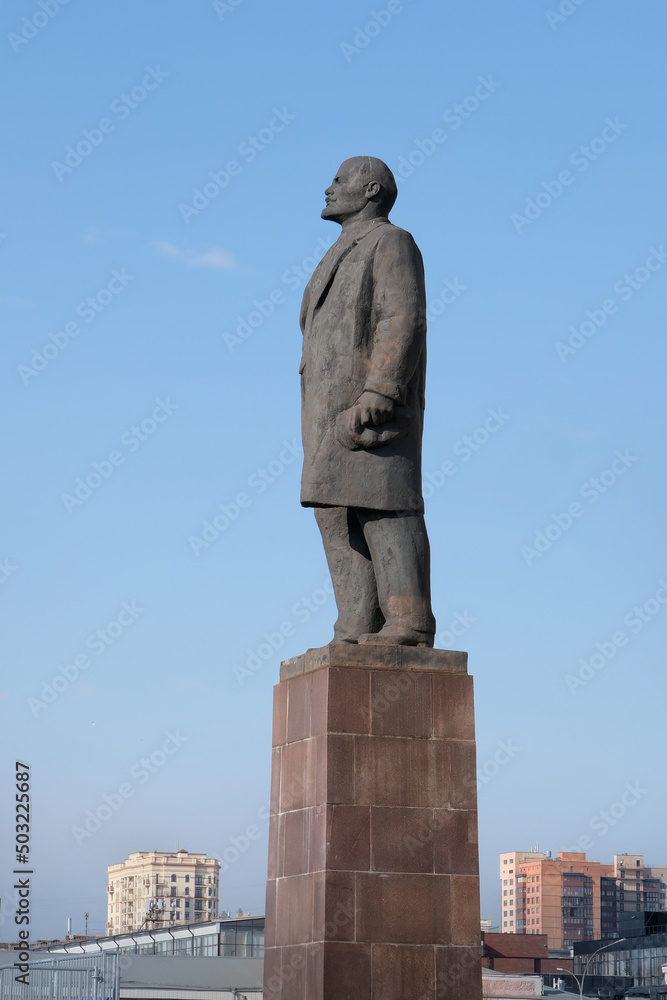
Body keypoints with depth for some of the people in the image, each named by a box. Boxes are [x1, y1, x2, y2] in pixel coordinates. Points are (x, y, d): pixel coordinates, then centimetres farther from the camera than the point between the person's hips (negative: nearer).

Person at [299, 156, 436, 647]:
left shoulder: (391, 243, -2)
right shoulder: (345, 255, 27)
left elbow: (404, 323, -14)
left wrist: (378, 394, -24)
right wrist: (320, 413, 18)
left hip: (373, 407, -9)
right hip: (334, 410, 9)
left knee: (385, 506, -14)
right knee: (339, 513, 2)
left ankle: (408, 624, -17)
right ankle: (360, 631, 1)